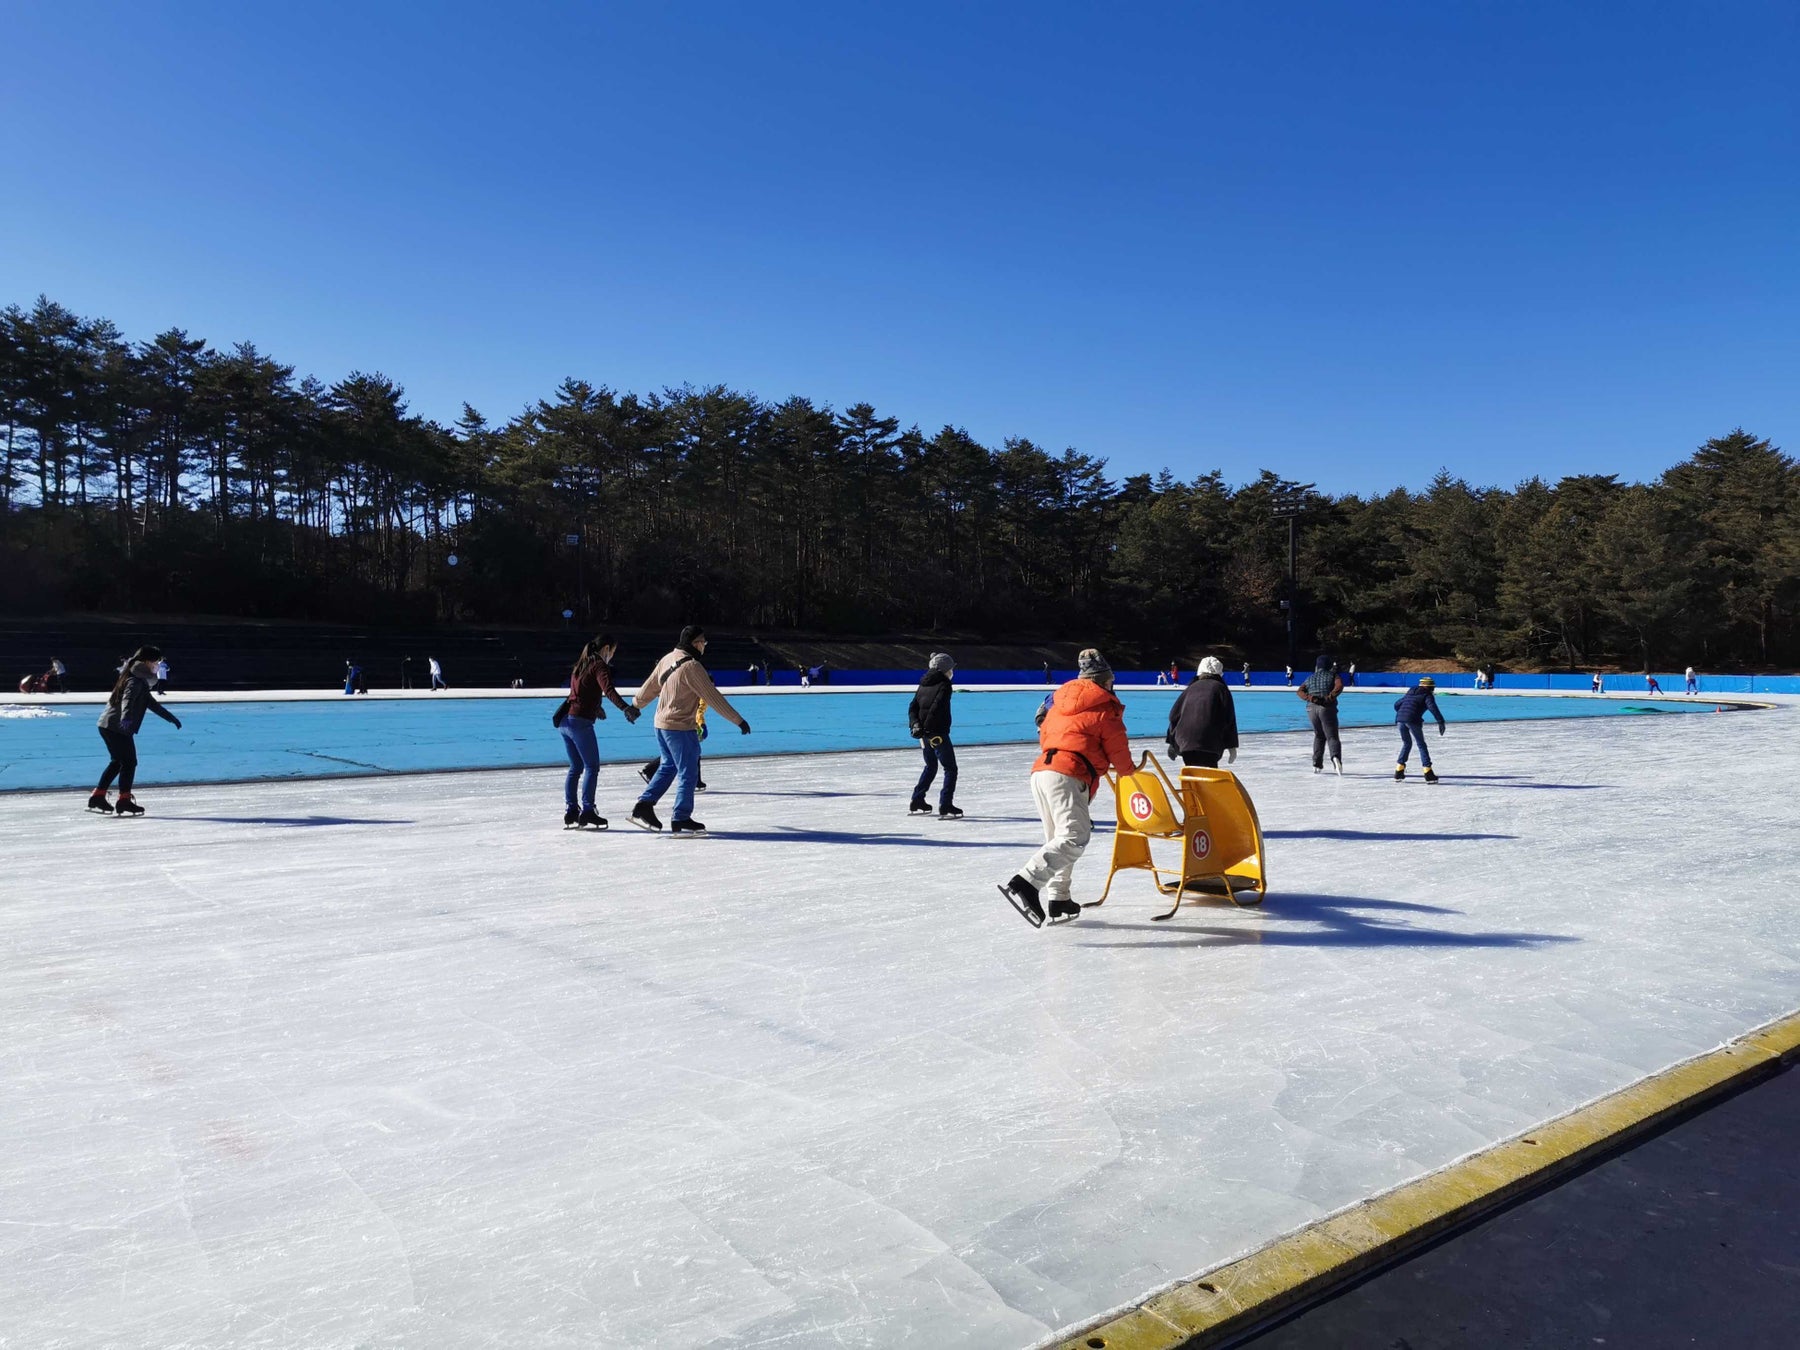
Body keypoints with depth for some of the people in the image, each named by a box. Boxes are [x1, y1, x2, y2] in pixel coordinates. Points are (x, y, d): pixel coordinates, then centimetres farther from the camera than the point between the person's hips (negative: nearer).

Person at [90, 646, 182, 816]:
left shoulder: (140, 680, 18)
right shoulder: (136, 680, -14)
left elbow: (150, 703, 29)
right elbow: (127, 699, -33)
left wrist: (170, 717, 34)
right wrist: (125, 718, -50)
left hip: (108, 725, 10)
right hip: (117, 727, -10)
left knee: (118, 762, 19)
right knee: (129, 762, -4)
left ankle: (97, 797, 24)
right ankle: (124, 801, -1)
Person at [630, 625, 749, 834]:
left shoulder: (668, 659, 7)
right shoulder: (691, 666, -18)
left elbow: (650, 685, 19)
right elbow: (713, 696, -19)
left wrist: (636, 704, 39)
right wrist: (738, 720, -16)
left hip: (661, 724, 9)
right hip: (681, 728, -9)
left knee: (668, 767, 22)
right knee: (688, 773, 0)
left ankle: (644, 807, 21)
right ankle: (681, 820, 5)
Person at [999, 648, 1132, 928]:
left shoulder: (1060, 699, 25)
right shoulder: (1106, 707, 6)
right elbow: (1117, 749, 9)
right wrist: (1127, 768, 30)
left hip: (1040, 771, 8)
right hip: (1068, 776, -8)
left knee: (1059, 838, 18)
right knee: (1074, 837, -16)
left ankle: (1059, 900, 18)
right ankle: (1024, 884, -32)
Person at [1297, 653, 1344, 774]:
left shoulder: (1310, 678, 20)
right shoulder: (1332, 675, 11)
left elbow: (1300, 691, 5)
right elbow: (1339, 686, -11)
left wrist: (1310, 698, -8)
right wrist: (1330, 697, -14)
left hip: (1312, 709, 4)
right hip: (1327, 709, -3)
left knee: (1319, 736, 21)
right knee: (1332, 736, -8)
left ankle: (1317, 764, 19)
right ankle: (1335, 757, -37)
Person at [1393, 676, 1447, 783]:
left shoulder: (1410, 693, 28)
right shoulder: (1427, 695, 9)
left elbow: (1396, 704, 32)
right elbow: (1432, 707, -10)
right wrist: (1441, 722, -15)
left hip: (1399, 719, 6)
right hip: (1413, 720, -6)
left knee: (1406, 744, 23)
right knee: (1421, 745, 6)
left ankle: (1398, 772, 20)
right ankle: (1428, 774, 1)